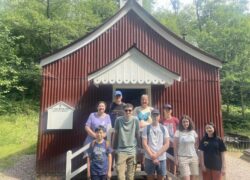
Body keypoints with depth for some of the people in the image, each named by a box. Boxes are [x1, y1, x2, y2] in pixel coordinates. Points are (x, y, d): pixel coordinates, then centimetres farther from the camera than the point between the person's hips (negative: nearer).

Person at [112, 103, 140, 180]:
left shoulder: (135, 120, -5)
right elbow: (116, 134, 4)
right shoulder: (118, 120, -6)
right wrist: (114, 148, 8)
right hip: (121, 151, -1)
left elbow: (137, 134, 4)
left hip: (132, 151, 1)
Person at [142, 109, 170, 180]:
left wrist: (156, 155, -8)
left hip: (161, 158, 2)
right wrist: (152, 156, -9)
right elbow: (144, 144, -5)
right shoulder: (147, 128, -1)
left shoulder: (163, 128, 4)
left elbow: (167, 144, 0)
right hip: (149, 158, -1)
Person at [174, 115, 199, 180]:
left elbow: (196, 145, 13)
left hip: (193, 158, 4)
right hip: (183, 158, -4)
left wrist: (197, 157, 10)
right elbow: (175, 146, -4)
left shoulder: (193, 132, 6)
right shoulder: (178, 132, -6)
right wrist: (176, 158, -6)